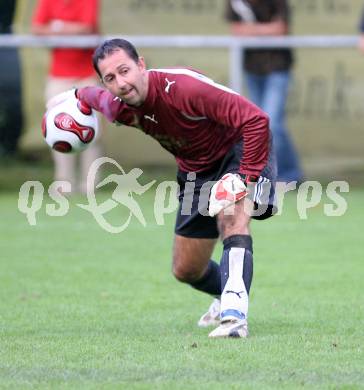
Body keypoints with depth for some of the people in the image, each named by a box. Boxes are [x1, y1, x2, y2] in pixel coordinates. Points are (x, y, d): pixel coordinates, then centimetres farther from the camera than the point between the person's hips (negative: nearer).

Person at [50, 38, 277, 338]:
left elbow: (255, 120, -37)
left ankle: (234, 312, -47)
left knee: (232, 216, -38)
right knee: (186, 270, 12)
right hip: (195, 169, 7)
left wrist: (248, 179, -39)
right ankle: (226, 295, 45)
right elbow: (96, 96, 13)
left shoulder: (183, 87, -37)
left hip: (239, 150, -7)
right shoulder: (118, 108, -16)